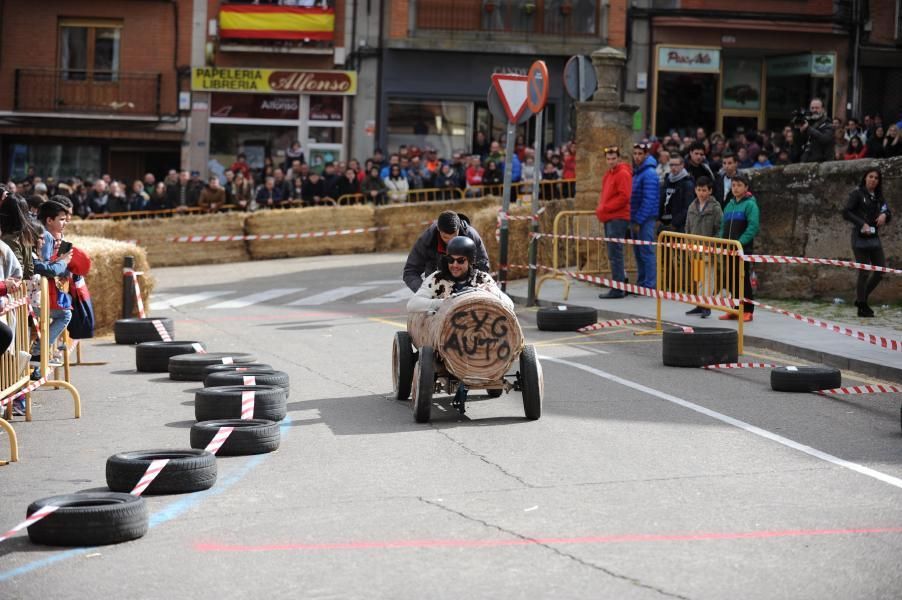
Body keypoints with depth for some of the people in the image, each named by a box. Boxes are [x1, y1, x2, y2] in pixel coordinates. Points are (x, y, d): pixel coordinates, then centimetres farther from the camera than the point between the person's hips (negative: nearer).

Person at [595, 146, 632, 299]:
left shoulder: (623, 174, -10)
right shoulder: (608, 174, 19)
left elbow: (624, 197, -18)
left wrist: (605, 208, -15)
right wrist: (600, 209, 9)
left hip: (618, 219, -10)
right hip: (608, 219, 10)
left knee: (615, 254, -11)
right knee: (613, 254, 13)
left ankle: (617, 289, -10)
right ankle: (621, 285, 20)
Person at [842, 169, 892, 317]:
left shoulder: (879, 197, 14)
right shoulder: (857, 193, -4)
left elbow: (888, 213, 16)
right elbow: (846, 213, -11)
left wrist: (884, 215, -8)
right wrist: (862, 224, -20)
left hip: (874, 237, 7)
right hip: (860, 238, -7)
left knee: (881, 271, 6)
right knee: (864, 272, -5)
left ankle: (861, 299, 21)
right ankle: (862, 308, 5)